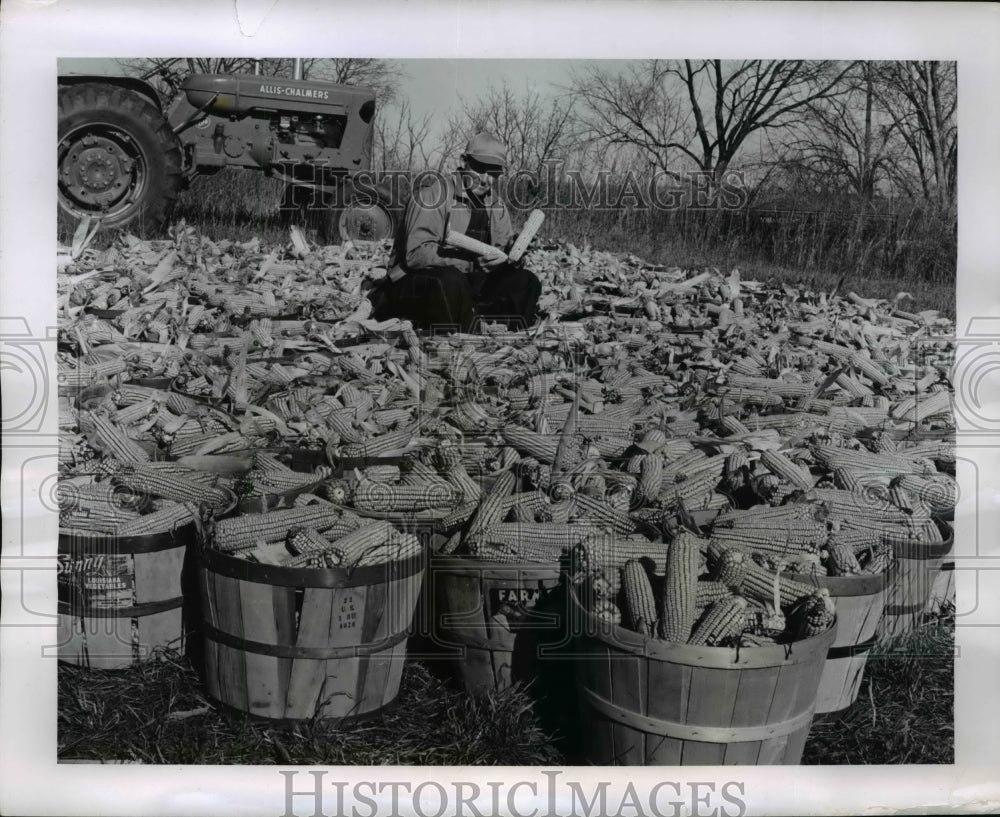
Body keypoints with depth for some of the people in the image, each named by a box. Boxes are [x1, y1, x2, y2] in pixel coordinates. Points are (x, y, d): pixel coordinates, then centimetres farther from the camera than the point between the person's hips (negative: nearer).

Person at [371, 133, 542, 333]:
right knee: (450, 281, -38)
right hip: (412, 282, -7)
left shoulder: (494, 201, 7)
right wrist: (473, 262, -34)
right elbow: (416, 253, -26)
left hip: (467, 281, 7)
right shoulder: (435, 190, -16)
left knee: (526, 282, -6)